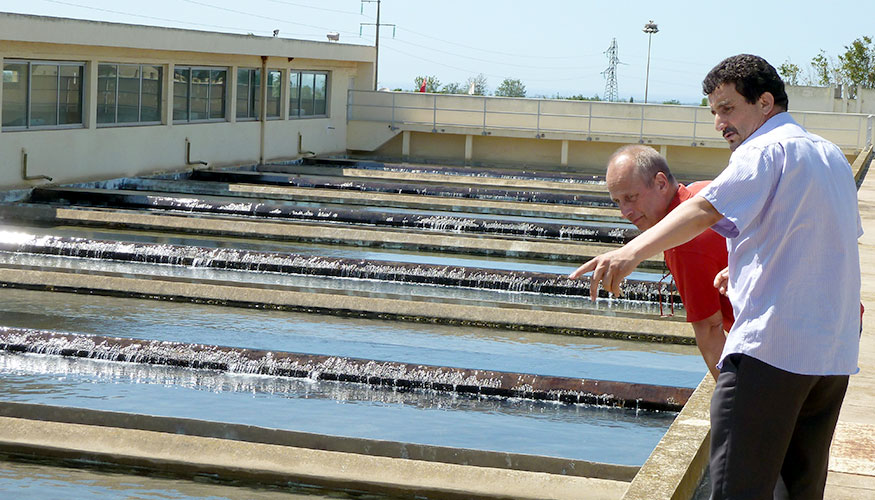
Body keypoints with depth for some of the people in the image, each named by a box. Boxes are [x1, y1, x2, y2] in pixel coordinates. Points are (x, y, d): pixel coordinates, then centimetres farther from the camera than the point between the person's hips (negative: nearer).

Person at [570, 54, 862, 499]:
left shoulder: (765, 151, -7)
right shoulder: (833, 156, 20)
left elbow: (705, 210, -25)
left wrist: (632, 252, -38)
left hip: (770, 346, -9)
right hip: (836, 352, 9)